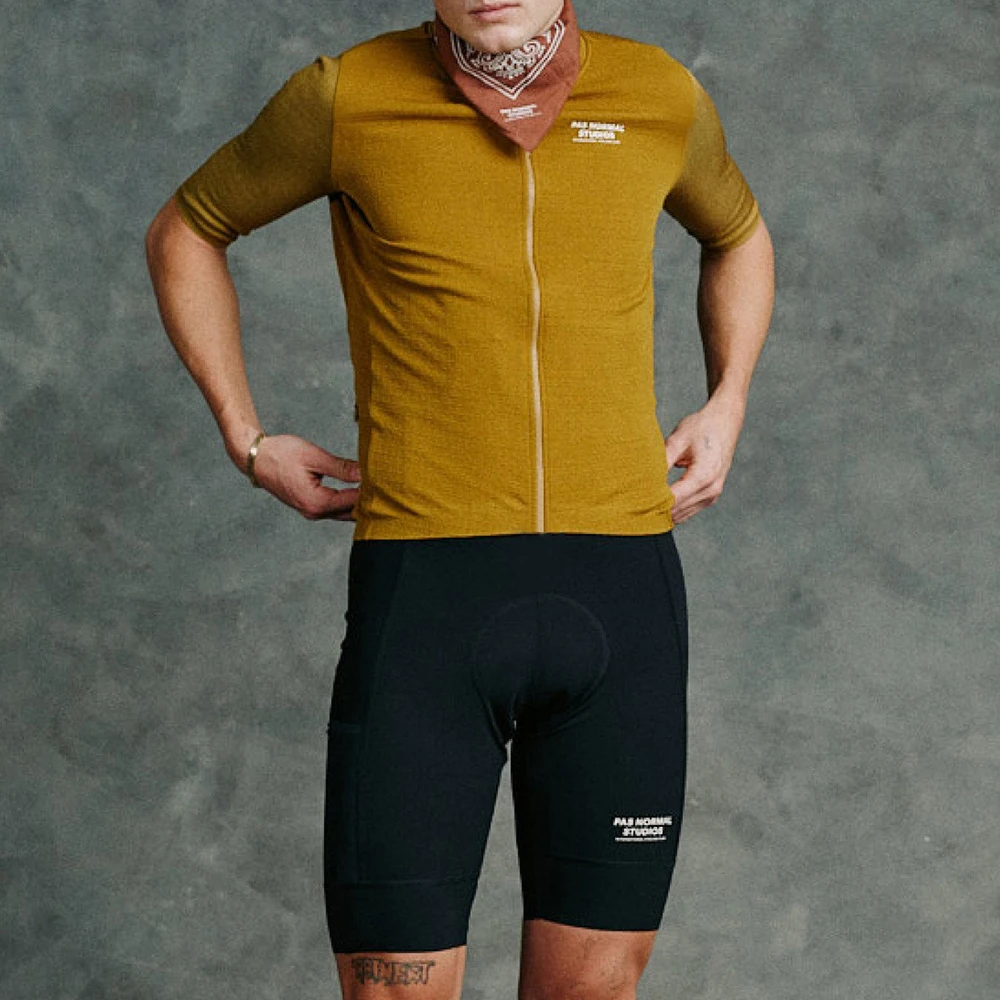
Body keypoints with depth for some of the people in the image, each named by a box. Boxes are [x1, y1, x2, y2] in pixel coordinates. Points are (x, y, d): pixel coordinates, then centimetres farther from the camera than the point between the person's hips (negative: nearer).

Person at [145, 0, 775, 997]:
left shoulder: (663, 97, 6)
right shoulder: (346, 95, -1)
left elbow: (736, 235, 29)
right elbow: (184, 231, 16)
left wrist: (726, 407, 14)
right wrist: (247, 440, 9)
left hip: (620, 586, 2)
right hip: (424, 586, -2)